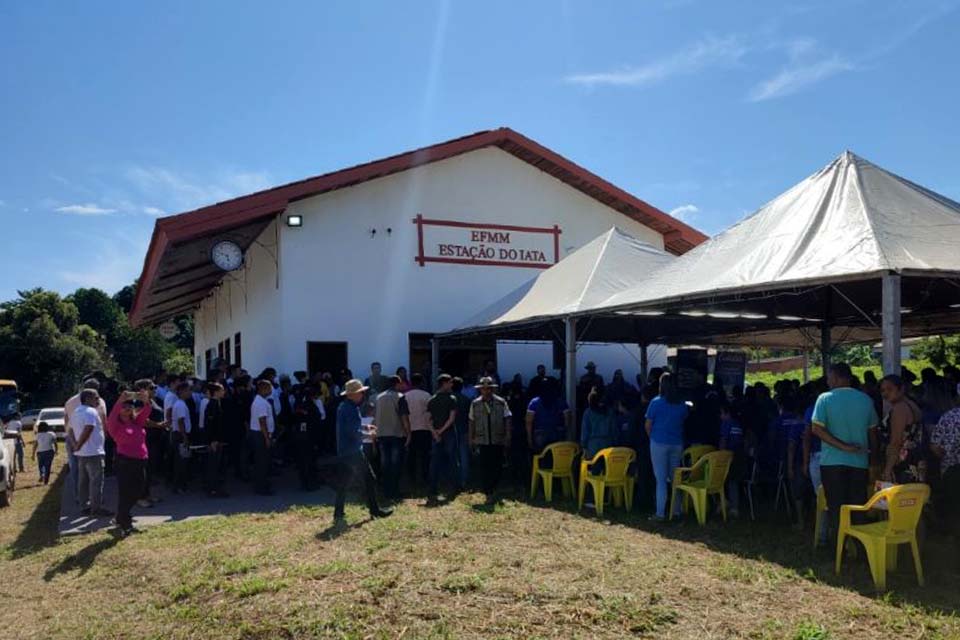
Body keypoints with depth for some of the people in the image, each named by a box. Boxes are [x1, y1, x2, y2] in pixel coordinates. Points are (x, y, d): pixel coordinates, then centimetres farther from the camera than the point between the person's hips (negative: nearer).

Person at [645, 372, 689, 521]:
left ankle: (660, 513, 0)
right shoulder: (682, 404, 2)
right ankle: (677, 510, 18)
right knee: (675, 477, 14)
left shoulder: (656, 402, -10)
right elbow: (684, 423, 13)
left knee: (661, 479, 0)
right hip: (677, 443, 4)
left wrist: (652, 437, 12)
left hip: (659, 443, -4)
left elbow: (648, 425, -4)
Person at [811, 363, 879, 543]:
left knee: (836, 507, 5)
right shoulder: (866, 399, 2)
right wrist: (873, 453, 22)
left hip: (832, 461, -3)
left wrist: (842, 446, -14)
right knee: (858, 508, 11)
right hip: (859, 461, 3)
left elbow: (817, 429, -16)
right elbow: (872, 431, 10)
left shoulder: (825, 399, -8)